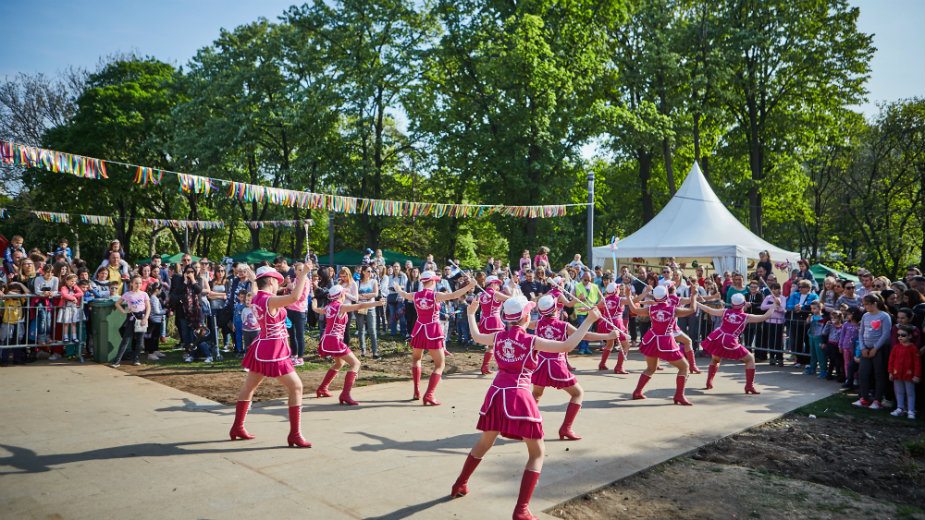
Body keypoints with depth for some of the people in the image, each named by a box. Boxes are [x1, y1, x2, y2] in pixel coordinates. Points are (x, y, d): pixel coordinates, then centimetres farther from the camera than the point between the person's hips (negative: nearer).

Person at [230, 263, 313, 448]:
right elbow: (294, 297, -39)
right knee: (296, 387, -3)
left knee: (249, 386, 18)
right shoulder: (269, 300, -23)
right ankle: (295, 435, 0)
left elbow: (289, 297, 20)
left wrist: (298, 277, 19)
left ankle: (237, 428, 32)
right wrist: (303, 274, -31)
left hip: (262, 348, 10)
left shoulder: (257, 298, 5)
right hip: (274, 350, -10)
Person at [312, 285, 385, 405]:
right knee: (355, 363, -9)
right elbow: (360, 306, -22)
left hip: (326, 340, 9)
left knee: (339, 363, 30)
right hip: (334, 341, -9)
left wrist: (313, 304, 57)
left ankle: (322, 389, 36)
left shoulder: (329, 306, 12)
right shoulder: (341, 307, -11)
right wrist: (378, 303, -23)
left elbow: (316, 310, 33)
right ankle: (345, 394, -21)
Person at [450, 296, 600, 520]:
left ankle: (460, 485, 40)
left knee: (485, 443, 27)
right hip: (519, 397, -5)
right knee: (537, 453, 7)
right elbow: (567, 346, -15)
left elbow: (476, 336, 27)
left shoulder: (498, 337, 7)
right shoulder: (531, 341, -7)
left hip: (496, 394, 6)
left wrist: (470, 313, 42)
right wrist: (589, 320, -10)